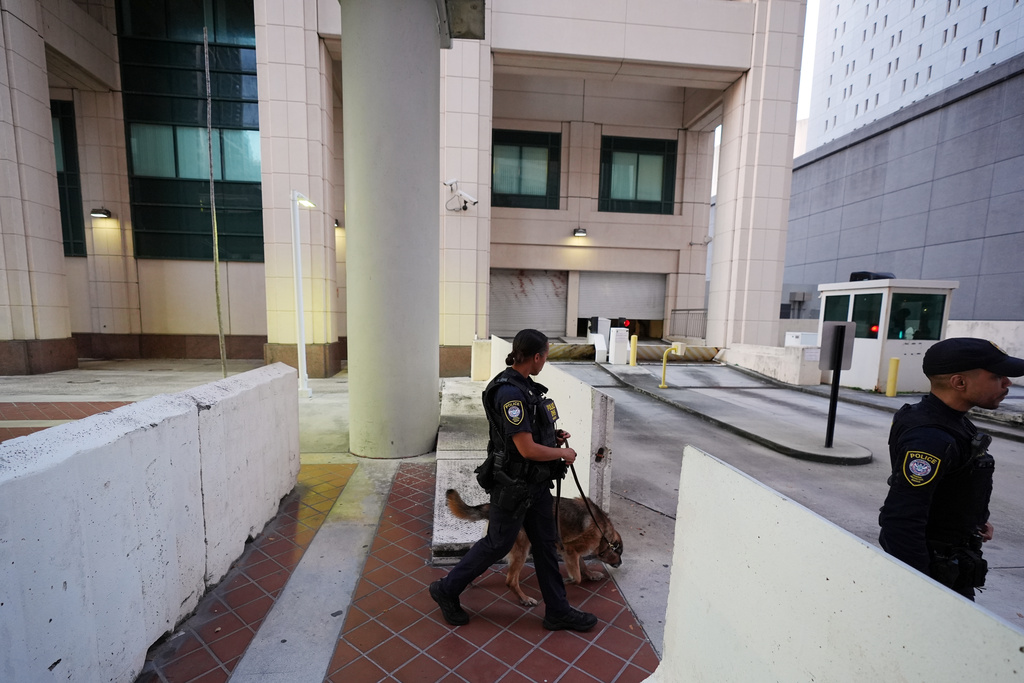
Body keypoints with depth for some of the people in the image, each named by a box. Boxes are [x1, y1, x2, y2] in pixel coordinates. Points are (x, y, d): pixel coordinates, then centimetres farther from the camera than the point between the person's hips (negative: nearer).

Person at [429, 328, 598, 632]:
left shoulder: (523, 385, 4)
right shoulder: (510, 392, -28)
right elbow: (527, 449, -28)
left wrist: (553, 437, 5)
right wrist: (563, 453, -13)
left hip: (535, 482, 9)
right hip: (513, 486, -9)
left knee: (546, 543, 18)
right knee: (497, 544, 10)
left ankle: (558, 611, 35)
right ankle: (446, 589, 32)